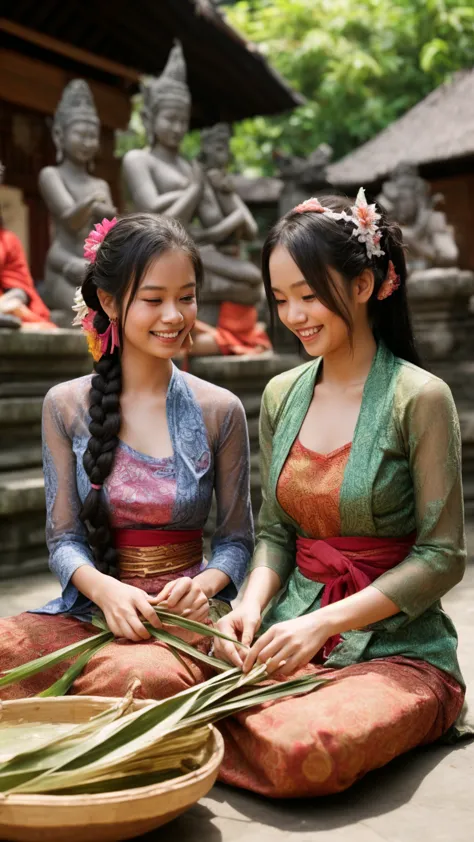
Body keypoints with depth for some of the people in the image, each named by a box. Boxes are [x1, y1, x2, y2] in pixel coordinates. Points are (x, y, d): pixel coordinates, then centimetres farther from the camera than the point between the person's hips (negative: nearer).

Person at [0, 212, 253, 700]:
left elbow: (236, 538, 6)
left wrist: (202, 586, -15)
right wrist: (106, 589, -19)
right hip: (89, 609, 1)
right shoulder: (66, 406, 3)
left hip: (182, 617, 0)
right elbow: (64, 539, 2)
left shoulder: (219, 411, 2)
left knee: (149, 676, -35)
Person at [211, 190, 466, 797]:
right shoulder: (282, 396, 8)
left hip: (397, 649, -4)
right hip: (294, 637, 5)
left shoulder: (419, 397, -10)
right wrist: (251, 607, -7)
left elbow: (441, 558, -10)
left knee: (301, 753, -32)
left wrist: (323, 622, -18)